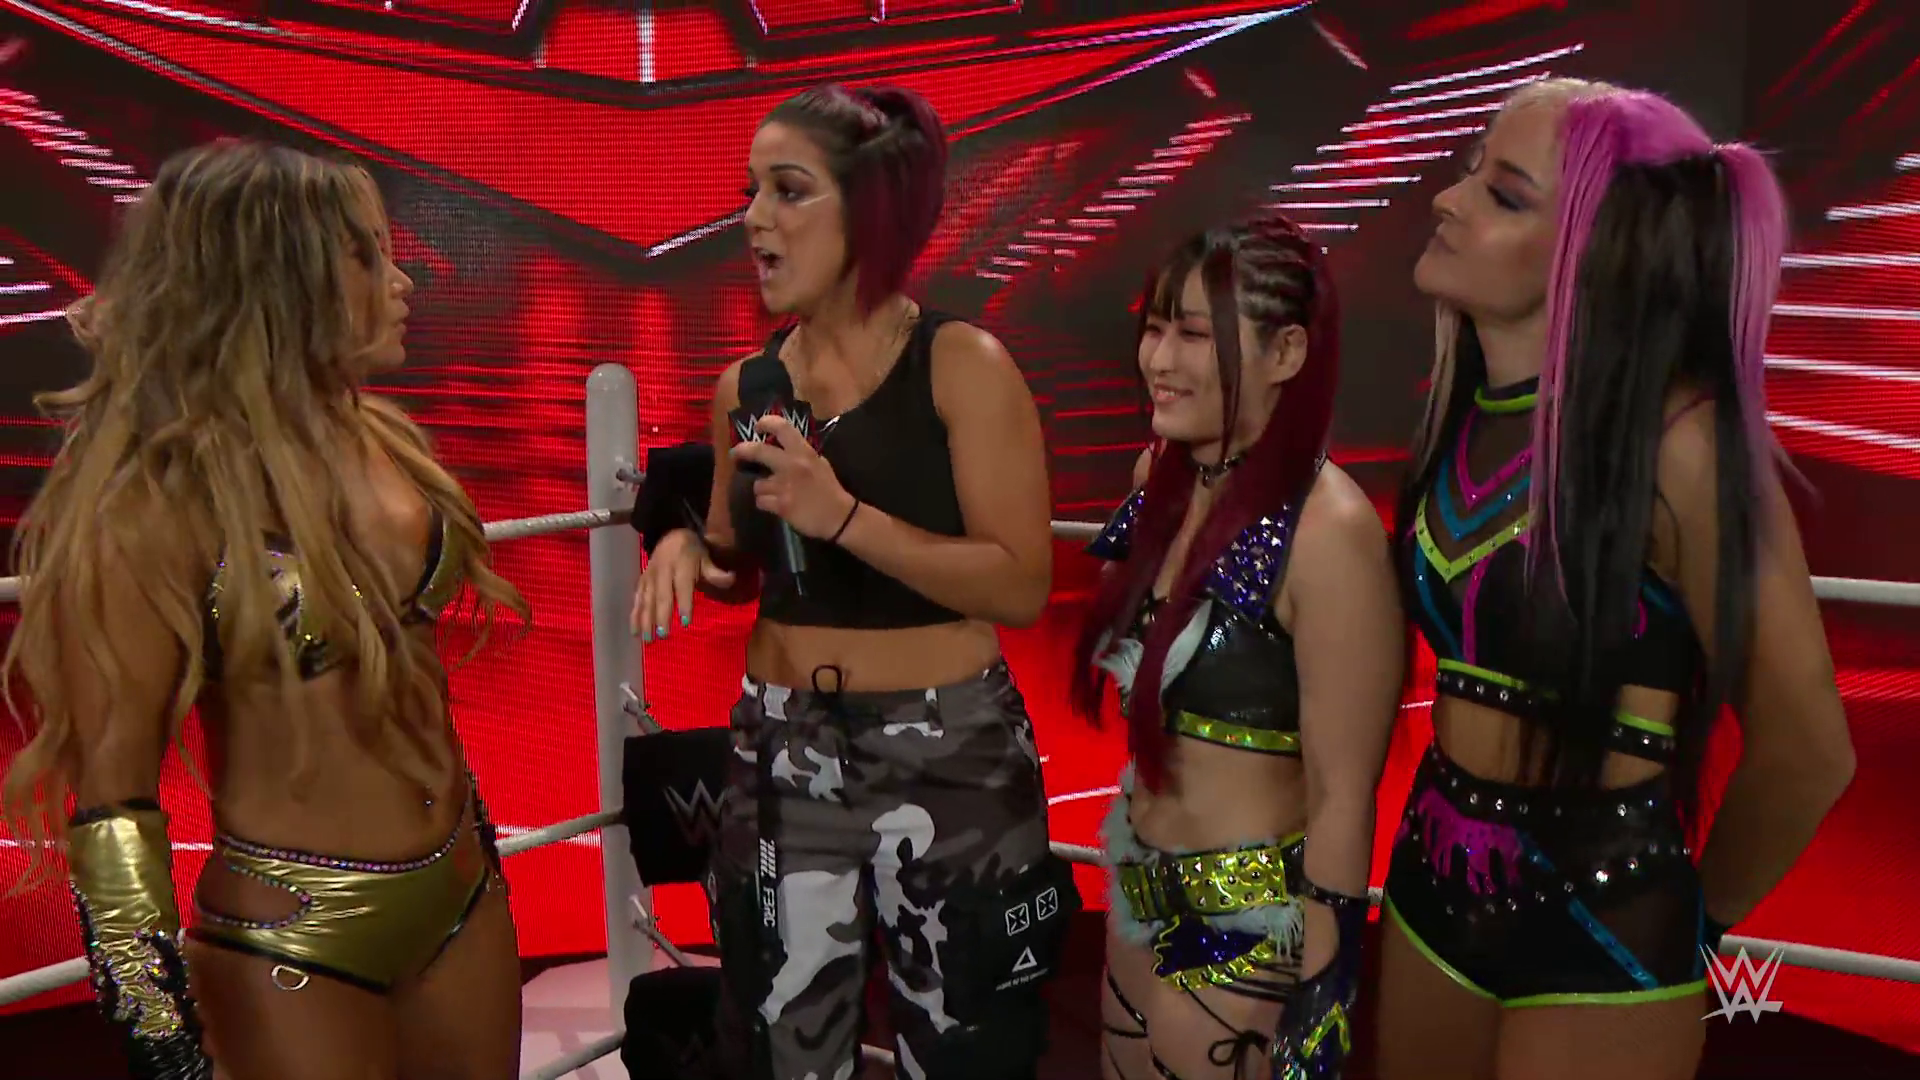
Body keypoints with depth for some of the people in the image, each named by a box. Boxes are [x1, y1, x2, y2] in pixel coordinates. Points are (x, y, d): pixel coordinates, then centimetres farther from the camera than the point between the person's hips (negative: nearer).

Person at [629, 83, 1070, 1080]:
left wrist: (843, 516, -25)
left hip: (944, 756, -4)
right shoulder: (745, 387, 4)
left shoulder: (962, 364, -12)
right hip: (780, 752, 5)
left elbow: (1023, 587, -18)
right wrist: (686, 549, -5)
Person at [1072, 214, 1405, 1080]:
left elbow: (1342, 801, -21)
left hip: (1252, 924, -7)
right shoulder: (1162, 474, -2)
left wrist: (1319, 994, -16)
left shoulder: (1326, 529, -25)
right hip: (1141, 890, 7)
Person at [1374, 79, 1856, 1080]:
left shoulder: (1675, 438, -21)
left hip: (1602, 930, -6)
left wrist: (1696, 920, 2)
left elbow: (1805, 752, -13)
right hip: (1433, 887, 6)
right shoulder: (1466, 412, -2)